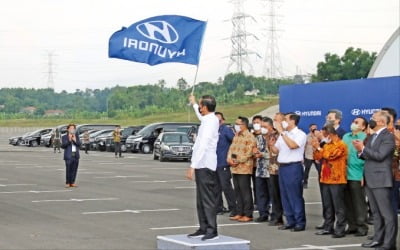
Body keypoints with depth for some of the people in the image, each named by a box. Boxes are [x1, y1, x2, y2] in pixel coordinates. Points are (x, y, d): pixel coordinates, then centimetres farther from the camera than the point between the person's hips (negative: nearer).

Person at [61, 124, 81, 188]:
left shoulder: (76, 136, 14)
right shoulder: (64, 137, 2)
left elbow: (79, 144, 4)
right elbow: (63, 146, -7)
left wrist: (75, 140, -13)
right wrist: (69, 140, -17)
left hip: (76, 155, 4)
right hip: (69, 156, -4)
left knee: (74, 170, 2)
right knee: (68, 170, -6)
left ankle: (72, 182, 8)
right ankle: (67, 183, 2)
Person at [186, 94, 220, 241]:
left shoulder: (209, 123, -17)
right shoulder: (210, 119, 11)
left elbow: (202, 146, -24)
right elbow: (201, 117, 38)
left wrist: (192, 166, -25)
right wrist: (193, 104, 52)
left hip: (205, 166, -10)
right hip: (202, 166, 10)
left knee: (208, 199, -8)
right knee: (201, 199, 12)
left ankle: (212, 230, -6)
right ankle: (203, 229, 17)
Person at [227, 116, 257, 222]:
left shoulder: (249, 137, -9)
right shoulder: (236, 136, 19)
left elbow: (249, 153, -15)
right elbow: (231, 148, 17)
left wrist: (238, 161, -15)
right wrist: (229, 159, -1)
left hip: (244, 168, -8)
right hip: (235, 168, 8)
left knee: (245, 191, -5)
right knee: (237, 191, 11)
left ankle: (248, 214, 0)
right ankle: (239, 213, 18)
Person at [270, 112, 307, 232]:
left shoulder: (300, 134, -7)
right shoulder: (283, 135, 15)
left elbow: (292, 145, -24)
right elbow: (276, 150, 16)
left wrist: (281, 132, -20)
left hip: (294, 167, -8)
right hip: (282, 167, 8)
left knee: (295, 196, -5)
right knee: (285, 196, 9)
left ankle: (300, 223, 0)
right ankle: (290, 221, 16)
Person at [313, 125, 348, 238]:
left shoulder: (341, 145, -9)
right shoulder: (327, 145, 17)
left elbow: (330, 155, -20)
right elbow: (318, 157, 16)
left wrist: (319, 148, -7)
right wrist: (315, 149, -2)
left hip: (336, 180, -8)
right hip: (326, 179, 8)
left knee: (338, 206, -5)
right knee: (327, 206, 12)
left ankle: (340, 229, -4)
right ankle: (328, 227, 19)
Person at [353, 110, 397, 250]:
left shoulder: (388, 136, -10)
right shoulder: (372, 137, 17)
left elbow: (380, 155, -19)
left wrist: (363, 148, -16)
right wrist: (360, 151, -2)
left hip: (381, 180, -9)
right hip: (370, 180, 9)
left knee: (387, 213, -7)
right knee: (376, 212, 14)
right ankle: (378, 239, 20)